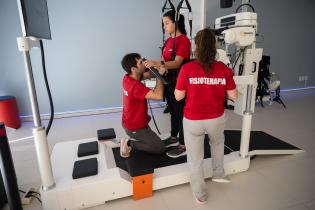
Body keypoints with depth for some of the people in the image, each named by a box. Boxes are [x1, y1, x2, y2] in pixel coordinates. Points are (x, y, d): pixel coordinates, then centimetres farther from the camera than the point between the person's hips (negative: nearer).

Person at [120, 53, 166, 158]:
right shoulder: (136, 86, -34)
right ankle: (130, 143, -1)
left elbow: (148, 75, 2)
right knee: (160, 148, 5)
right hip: (135, 128, -9)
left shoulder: (127, 78, -7)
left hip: (128, 122, 9)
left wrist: (157, 70, -20)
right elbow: (158, 95, -42)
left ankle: (135, 139, 22)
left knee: (147, 117, 40)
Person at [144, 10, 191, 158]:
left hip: (179, 84, -8)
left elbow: (176, 63, -23)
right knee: (173, 111, 18)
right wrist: (153, 64, -6)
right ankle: (174, 137, 35)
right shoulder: (169, 40, 12)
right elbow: (165, 61, 11)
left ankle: (183, 146, 14)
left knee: (181, 113, 1)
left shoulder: (184, 40, -14)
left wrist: (157, 64, -35)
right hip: (169, 82, 8)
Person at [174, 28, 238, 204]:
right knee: (218, 142, 36)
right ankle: (219, 174, 51)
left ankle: (200, 195, 37)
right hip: (217, 119, 2)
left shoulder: (187, 68, -15)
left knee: (195, 159, 18)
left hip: (193, 120, -2)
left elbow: (178, 96, -8)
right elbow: (234, 96, -2)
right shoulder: (224, 69, -9)